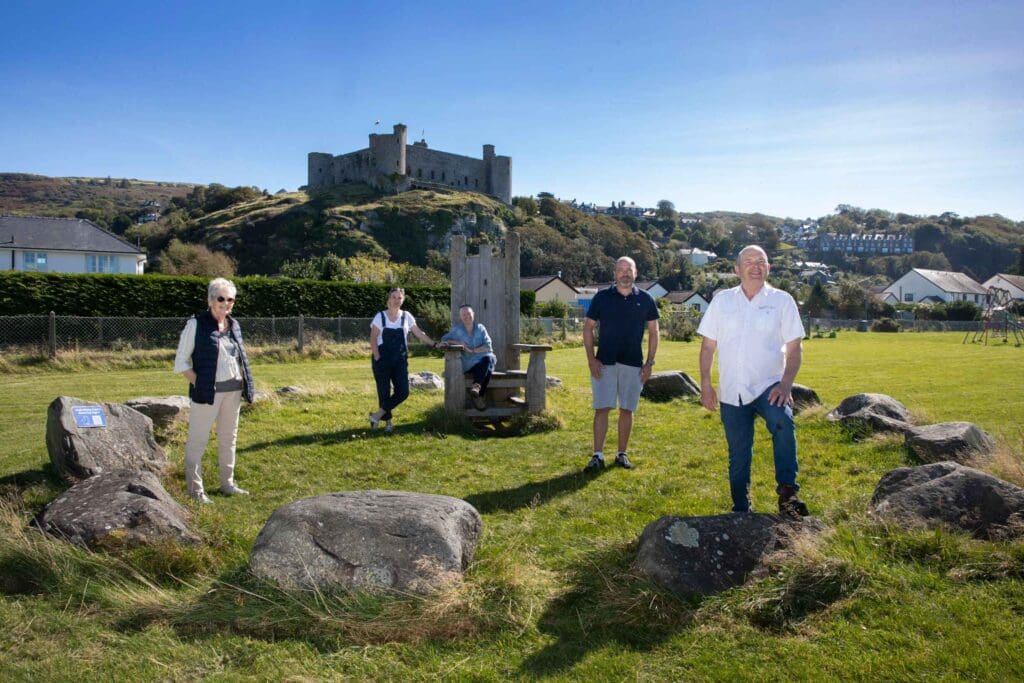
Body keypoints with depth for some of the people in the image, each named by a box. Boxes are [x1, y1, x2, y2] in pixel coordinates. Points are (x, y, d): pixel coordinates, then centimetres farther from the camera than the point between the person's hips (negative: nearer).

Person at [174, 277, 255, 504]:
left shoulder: (234, 325, 10)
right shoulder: (196, 324, -7)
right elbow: (181, 362, -7)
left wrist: (245, 384, 6)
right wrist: (199, 384, -15)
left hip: (233, 390, 7)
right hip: (208, 391, -6)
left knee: (229, 438, 15)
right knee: (197, 440, -1)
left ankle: (227, 484, 27)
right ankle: (195, 489, 7)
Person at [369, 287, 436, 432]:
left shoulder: (406, 316, 7)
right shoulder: (380, 317, 1)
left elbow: (419, 333, 11)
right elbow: (373, 339, -2)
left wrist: (434, 344, 5)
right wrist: (377, 357, -11)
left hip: (400, 360, 2)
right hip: (383, 360, -2)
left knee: (403, 391, -7)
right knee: (384, 392, 0)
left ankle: (378, 414, 4)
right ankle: (387, 421, 14)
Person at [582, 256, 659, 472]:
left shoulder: (645, 299, 3)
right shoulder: (602, 297, 0)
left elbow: (653, 332, 8)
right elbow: (588, 328, 4)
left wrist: (649, 363, 1)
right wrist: (591, 359, -5)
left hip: (633, 364, 1)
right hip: (604, 363, -1)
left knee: (627, 410, 8)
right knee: (602, 409, -3)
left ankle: (622, 454, 18)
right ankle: (598, 456, 1)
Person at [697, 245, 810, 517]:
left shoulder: (782, 300, 1)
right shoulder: (722, 300, 6)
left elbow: (794, 347, -2)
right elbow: (708, 345, 8)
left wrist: (786, 383, -15)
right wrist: (705, 384, 1)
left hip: (768, 386, -2)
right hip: (732, 391, 2)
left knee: (783, 423, -34)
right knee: (738, 456, 10)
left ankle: (787, 492, -28)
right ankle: (741, 509, 26)